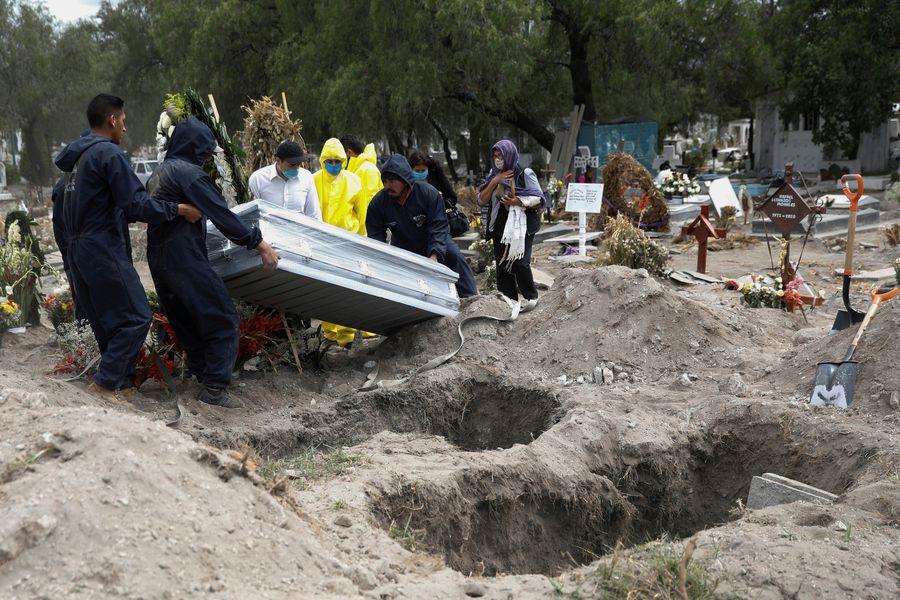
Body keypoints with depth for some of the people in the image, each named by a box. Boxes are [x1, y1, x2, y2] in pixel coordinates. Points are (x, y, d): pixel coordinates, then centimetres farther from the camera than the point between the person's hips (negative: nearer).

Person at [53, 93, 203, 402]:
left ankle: (123, 381, 21)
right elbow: (136, 203, -18)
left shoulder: (78, 155, 16)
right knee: (136, 318, -6)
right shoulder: (109, 153, -13)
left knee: (106, 321, 15)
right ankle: (105, 383, -7)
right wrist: (179, 210, -9)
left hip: (79, 249, 10)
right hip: (105, 251, -10)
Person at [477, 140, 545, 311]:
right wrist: (495, 181, -9)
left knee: (520, 263, -15)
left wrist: (518, 202, -22)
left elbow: (539, 200, -7)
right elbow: (482, 199, 5)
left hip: (521, 226, -6)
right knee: (502, 265, 4)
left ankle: (531, 297, 4)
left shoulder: (525, 174, -4)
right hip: (500, 227, 6)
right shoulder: (493, 175, 12)